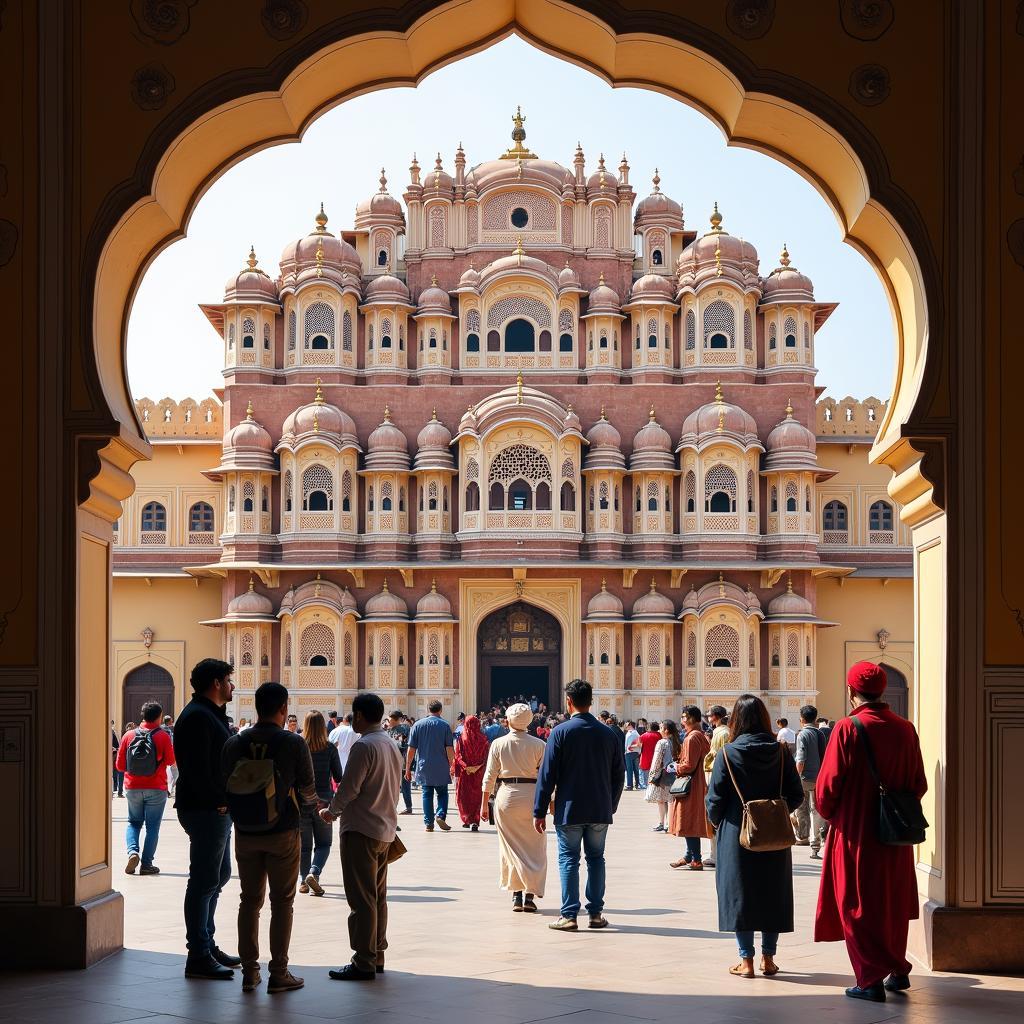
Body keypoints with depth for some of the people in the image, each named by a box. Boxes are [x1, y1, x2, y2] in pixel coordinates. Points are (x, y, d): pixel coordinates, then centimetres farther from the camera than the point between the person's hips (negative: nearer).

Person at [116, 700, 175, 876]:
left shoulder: (129, 736, -2)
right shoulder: (163, 737, -10)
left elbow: (120, 765, 2)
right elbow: (170, 761, -2)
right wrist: (172, 745, 14)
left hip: (133, 787, 2)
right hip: (156, 789, -2)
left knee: (134, 822, 17)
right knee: (152, 826, 7)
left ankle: (132, 851, -7)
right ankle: (147, 864, 5)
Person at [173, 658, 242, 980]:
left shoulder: (211, 714, 19)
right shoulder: (198, 717, -15)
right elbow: (197, 768, -22)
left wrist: (225, 800, 10)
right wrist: (219, 802, -18)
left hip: (216, 810, 11)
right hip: (205, 810, -11)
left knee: (218, 875, 18)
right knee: (205, 881, -7)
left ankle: (206, 945, 27)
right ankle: (199, 957, -4)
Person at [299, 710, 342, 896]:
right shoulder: (330, 748, -6)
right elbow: (338, 777, -1)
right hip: (323, 800, -1)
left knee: (304, 844, 13)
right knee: (323, 843, 8)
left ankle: (303, 881, 14)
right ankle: (314, 872, -14)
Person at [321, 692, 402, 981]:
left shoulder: (363, 746, -16)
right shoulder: (391, 745, 11)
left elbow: (349, 788, -18)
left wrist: (331, 811, 0)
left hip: (361, 830, -9)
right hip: (385, 829, 9)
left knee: (361, 898, -5)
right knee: (378, 896, 15)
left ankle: (364, 963, -4)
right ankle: (377, 956, 21)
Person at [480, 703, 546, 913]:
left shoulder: (498, 744, -1)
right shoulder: (539, 745, -3)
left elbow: (489, 777, 1)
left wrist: (484, 804, 7)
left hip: (506, 795, 1)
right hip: (532, 796, -1)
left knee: (511, 847, 9)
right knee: (534, 848, 7)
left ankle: (516, 895, 4)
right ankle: (530, 895, -1)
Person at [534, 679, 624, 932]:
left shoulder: (561, 732, -9)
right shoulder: (609, 734, 3)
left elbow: (547, 775, -9)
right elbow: (619, 775, 9)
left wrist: (540, 811, -4)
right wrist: (611, 805, 21)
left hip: (569, 809, -3)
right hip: (601, 811, 3)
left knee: (568, 860, 3)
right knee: (596, 859, 12)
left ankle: (569, 915, 0)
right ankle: (596, 913, 13)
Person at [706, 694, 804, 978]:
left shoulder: (728, 753, -10)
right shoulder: (780, 751, -4)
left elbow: (715, 798, -7)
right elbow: (796, 794, -1)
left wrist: (717, 822, 12)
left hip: (737, 835, -2)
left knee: (739, 893, 6)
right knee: (773, 893, 13)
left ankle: (746, 960, 5)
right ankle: (768, 958, 17)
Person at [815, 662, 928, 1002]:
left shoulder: (847, 729, -14)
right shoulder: (905, 729, -2)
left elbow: (829, 783, -13)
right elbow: (919, 783, 4)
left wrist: (828, 814, 6)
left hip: (855, 833, -4)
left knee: (858, 908, 5)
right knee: (893, 902, 19)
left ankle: (871, 980, 3)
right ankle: (897, 971, 26)